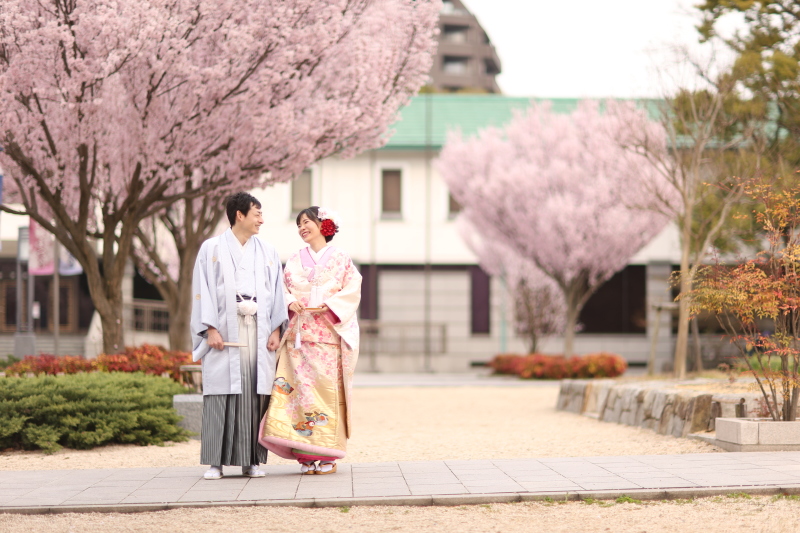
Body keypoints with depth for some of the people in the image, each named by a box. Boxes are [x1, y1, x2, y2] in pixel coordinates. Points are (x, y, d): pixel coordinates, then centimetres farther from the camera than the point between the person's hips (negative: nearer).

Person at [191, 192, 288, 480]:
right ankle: (216, 462, -3)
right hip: (224, 331, -3)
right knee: (221, 393, -6)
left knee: (256, 393, -1)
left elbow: (276, 292, 12)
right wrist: (210, 329, -10)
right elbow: (204, 290, 0)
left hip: (258, 332, 3)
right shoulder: (212, 248, 5)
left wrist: (276, 330, 2)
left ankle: (252, 460, 3)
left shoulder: (267, 252, 15)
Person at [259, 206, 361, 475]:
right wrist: (290, 301, -10)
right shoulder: (294, 261, 17)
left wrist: (329, 306, -15)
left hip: (329, 334, -3)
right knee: (301, 388, -6)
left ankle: (328, 456, -4)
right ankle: (307, 456, -4)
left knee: (328, 388, -8)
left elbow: (352, 290, -1)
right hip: (299, 336, 3)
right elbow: (282, 288, 12)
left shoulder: (341, 259, 7)